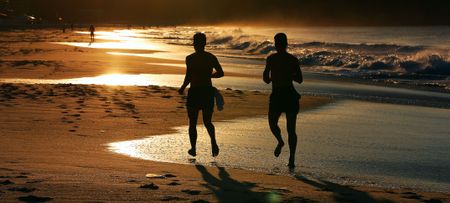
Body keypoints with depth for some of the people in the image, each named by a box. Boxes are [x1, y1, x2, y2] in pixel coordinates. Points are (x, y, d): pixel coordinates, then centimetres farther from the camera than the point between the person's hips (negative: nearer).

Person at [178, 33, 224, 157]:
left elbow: (188, 77, -15)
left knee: (192, 123, 12)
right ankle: (213, 142, -8)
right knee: (207, 122, 16)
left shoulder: (190, 58, -11)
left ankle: (193, 149, 15)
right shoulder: (211, 57, 1)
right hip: (208, 91, 3)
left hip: (194, 92, -3)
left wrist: (182, 89, 0)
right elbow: (221, 73, 2)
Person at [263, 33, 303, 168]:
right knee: (291, 129, 8)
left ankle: (280, 141, -12)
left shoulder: (271, 59, -5)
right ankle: (292, 159, -2)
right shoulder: (293, 59, 3)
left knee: (273, 123, 18)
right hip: (291, 95, 3)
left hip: (277, 96, -3)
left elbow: (266, 79, -3)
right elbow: (300, 80, 6)